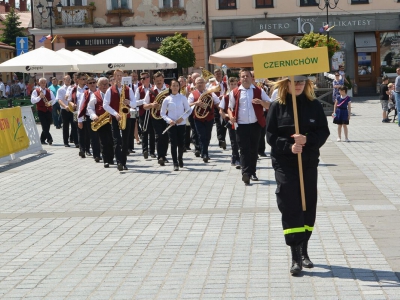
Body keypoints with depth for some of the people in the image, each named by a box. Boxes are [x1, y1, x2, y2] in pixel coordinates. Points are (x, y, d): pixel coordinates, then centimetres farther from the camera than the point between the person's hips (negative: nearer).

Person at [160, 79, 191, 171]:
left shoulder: (183, 98, 1)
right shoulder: (167, 99, 0)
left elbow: (189, 110, 4)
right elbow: (162, 113, 4)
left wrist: (182, 118, -12)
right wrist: (169, 120, -12)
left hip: (181, 124, 1)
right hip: (171, 124, -1)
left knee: (181, 143, 6)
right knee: (173, 144, -6)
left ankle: (180, 158, 34)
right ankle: (175, 164, -1)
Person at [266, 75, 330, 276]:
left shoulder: (314, 105, 2)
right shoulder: (277, 106, -2)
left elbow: (324, 132, 0)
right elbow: (271, 136, -4)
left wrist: (307, 140, -19)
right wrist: (289, 146, -20)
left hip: (309, 163, 3)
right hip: (284, 164, -2)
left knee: (308, 207, 8)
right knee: (290, 208, -7)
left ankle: (304, 251, 24)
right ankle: (296, 257, -6)